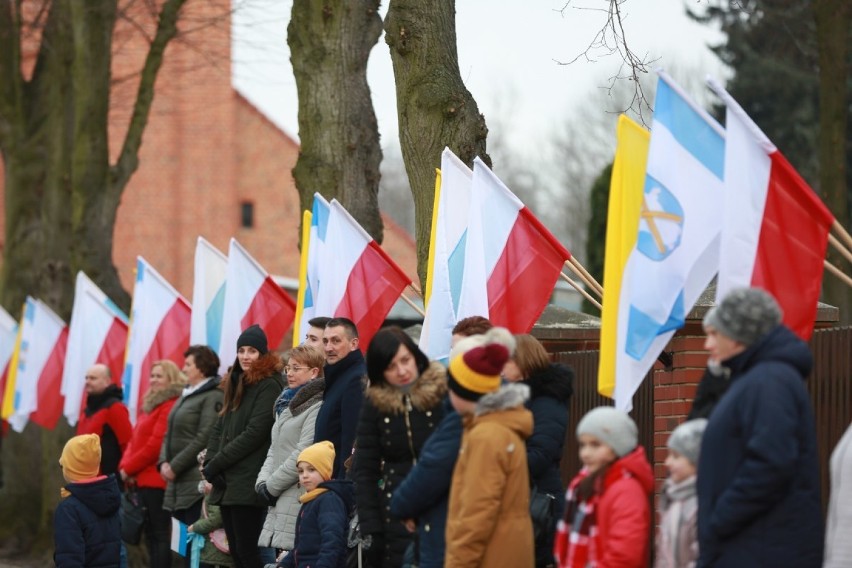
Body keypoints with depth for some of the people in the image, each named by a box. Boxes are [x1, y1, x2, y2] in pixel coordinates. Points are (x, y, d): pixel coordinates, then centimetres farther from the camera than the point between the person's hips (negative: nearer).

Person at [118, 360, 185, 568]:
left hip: (156, 480, -10)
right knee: (151, 534, 12)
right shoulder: (152, 404, 19)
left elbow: (156, 445, -18)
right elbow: (135, 439, 17)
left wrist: (129, 468, -11)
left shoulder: (170, 406, -12)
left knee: (159, 534, -8)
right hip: (143, 480, 10)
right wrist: (125, 465, 0)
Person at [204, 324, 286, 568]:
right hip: (227, 483, 8)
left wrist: (217, 463, -11)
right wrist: (210, 463, 0)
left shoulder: (269, 385, -7)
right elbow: (219, 428, 17)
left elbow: (255, 433, -14)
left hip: (249, 483, -8)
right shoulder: (236, 384, 19)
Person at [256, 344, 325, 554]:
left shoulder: (317, 407, -9)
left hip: (299, 498, -9)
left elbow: (303, 455, -15)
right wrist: (263, 481, 3)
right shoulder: (286, 404, 19)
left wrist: (272, 485, -9)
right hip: (280, 501, 9)